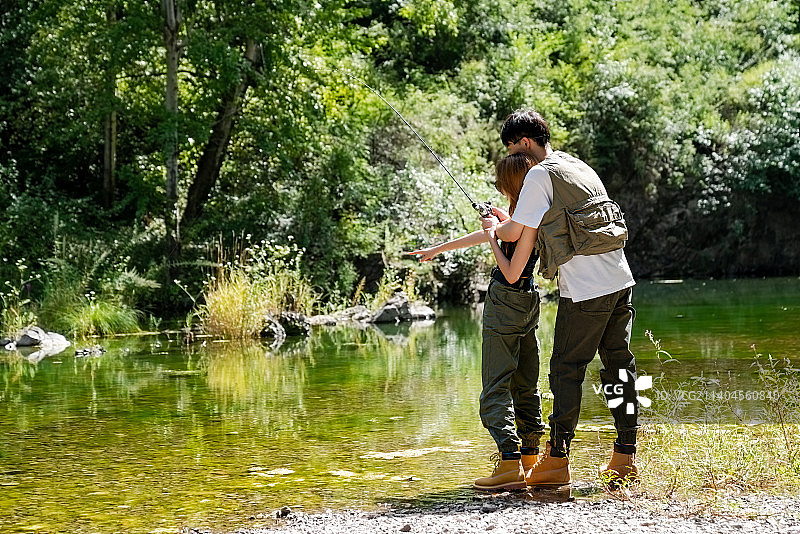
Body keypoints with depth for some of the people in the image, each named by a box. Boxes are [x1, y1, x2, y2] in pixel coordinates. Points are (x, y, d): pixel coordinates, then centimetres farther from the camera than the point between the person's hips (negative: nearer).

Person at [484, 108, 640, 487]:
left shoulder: (540, 175, -7)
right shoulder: (578, 167, 20)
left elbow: (514, 234, -5)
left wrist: (494, 227, 16)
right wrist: (509, 219, 31)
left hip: (584, 291, -8)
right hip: (620, 281, 8)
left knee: (566, 370, -1)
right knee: (619, 367, 10)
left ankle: (557, 460, 1)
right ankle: (625, 459, 12)